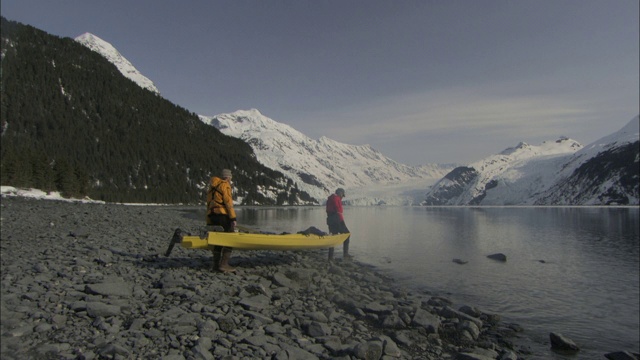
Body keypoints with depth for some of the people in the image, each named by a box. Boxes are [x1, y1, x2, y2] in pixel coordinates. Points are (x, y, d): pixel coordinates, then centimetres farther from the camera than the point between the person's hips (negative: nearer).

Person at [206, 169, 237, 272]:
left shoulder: (212, 188, 24)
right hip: (222, 214, -9)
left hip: (212, 215, 9)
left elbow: (208, 205, 22)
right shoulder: (225, 185, -2)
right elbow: (228, 202, -13)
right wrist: (233, 218, -15)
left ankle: (216, 264, 15)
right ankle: (224, 264, -13)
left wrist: (209, 223, 23)